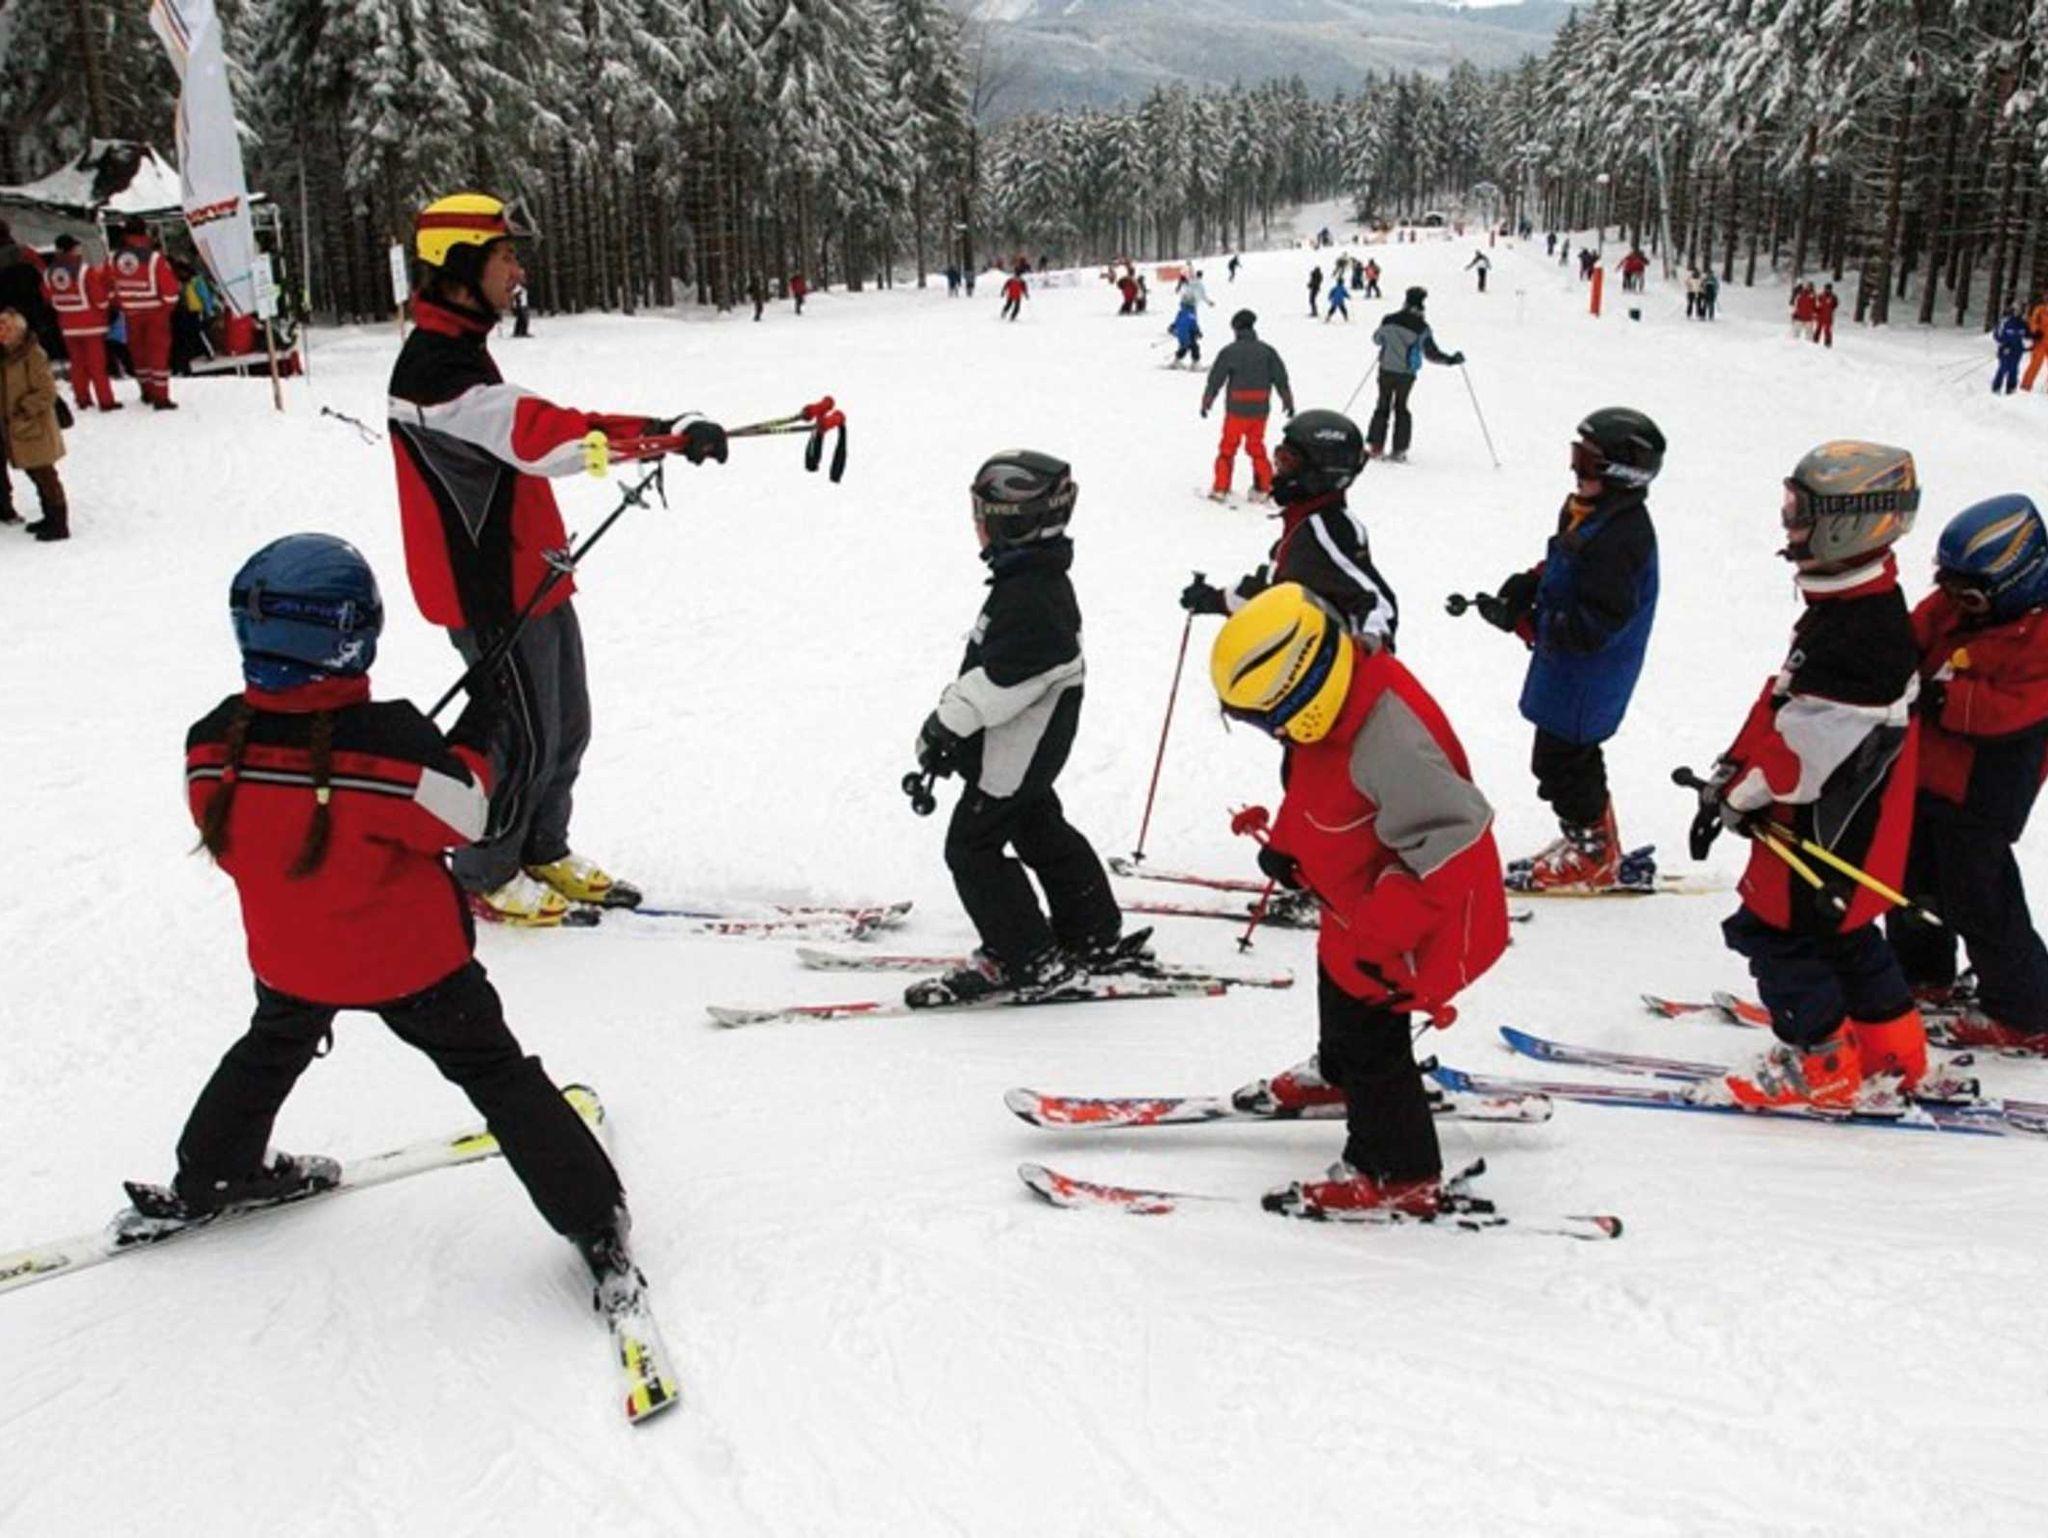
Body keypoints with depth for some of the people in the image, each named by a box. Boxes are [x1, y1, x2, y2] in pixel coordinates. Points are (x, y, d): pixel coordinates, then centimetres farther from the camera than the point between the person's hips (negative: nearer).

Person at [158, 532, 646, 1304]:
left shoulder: (212, 743, -16)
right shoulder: (389, 741, -31)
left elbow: (229, 838, -1)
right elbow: (462, 815, -20)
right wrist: (479, 733, -7)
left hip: (289, 961, 4)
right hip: (415, 960, -4)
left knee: (271, 1050, 33)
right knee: (494, 1070, 9)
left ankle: (207, 1179, 51)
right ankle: (593, 1219, 12)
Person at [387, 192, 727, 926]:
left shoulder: (456, 352, 13)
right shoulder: (436, 369, -21)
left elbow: (524, 430, 22)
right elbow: (540, 432, -32)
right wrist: (670, 433, -36)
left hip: (530, 578, 10)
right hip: (493, 592, -10)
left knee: (566, 727, 17)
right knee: (525, 739, 2)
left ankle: (543, 853, 34)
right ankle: (484, 877, 20)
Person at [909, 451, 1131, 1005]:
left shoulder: (1029, 597, -26)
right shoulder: (1040, 578, 9)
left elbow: (998, 678, -30)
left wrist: (945, 725, -21)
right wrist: (954, 730, 20)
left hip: (1012, 753, -10)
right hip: (1033, 750, 10)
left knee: (971, 846, 0)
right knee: (1042, 834, 22)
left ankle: (1025, 960, 8)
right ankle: (1096, 938, 32)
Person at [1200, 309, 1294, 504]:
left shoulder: (1229, 351, -5)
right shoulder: (1267, 350, 4)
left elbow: (1215, 379, -3)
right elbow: (1281, 378, 6)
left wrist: (1206, 402, 7)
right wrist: (1288, 401, 14)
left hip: (1236, 409, -3)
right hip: (1260, 409, 3)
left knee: (1228, 447, 8)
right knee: (1257, 447, 15)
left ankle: (1221, 489, 7)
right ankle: (1263, 489, 12)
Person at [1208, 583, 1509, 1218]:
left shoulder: (1386, 741, -40)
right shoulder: (1341, 699, -10)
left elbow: (1451, 840, -38)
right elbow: (1314, 792, 10)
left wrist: (1382, 936, -35)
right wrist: (1285, 847, 2)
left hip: (1424, 924, -10)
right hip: (1359, 908, 10)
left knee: (1371, 1034, 1)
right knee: (1336, 982, 30)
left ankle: (1399, 1177, 21)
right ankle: (1338, 1073, 60)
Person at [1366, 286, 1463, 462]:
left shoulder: (1389, 320, -5)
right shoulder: (1422, 327, -13)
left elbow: (1376, 339, 12)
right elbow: (1431, 353, -11)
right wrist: (1451, 360, 1)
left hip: (1386, 370, 1)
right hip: (1407, 374, -1)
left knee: (1382, 406, 13)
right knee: (1401, 407, 13)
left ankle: (1375, 446, 7)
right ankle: (1399, 450, 10)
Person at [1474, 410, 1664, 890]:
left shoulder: (1621, 536, -27)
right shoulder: (1588, 514, 5)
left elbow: (1598, 621, -29)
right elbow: (1558, 569, 18)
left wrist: (1525, 621, -29)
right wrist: (1525, 586, -1)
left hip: (1588, 679, -10)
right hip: (1567, 668, 10)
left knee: (1562, 760, 1)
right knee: (1565, 755, 21)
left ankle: (1593, 856, 17)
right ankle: (1590, 841, 37)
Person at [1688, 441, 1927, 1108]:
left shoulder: (1861, 633, -27)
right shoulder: (1849, 604, 7)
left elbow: (1808, 742, -26)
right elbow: (1784, 699, 11)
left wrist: (1740, 795, -14)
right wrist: (1731, 772, 8)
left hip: (1824, 828, -10)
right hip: (1845, 822, 10)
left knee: (1776, 930, 2)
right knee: (1842, 933, 22)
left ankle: (1820, 1066, 14)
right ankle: (1896, 1053, 35)